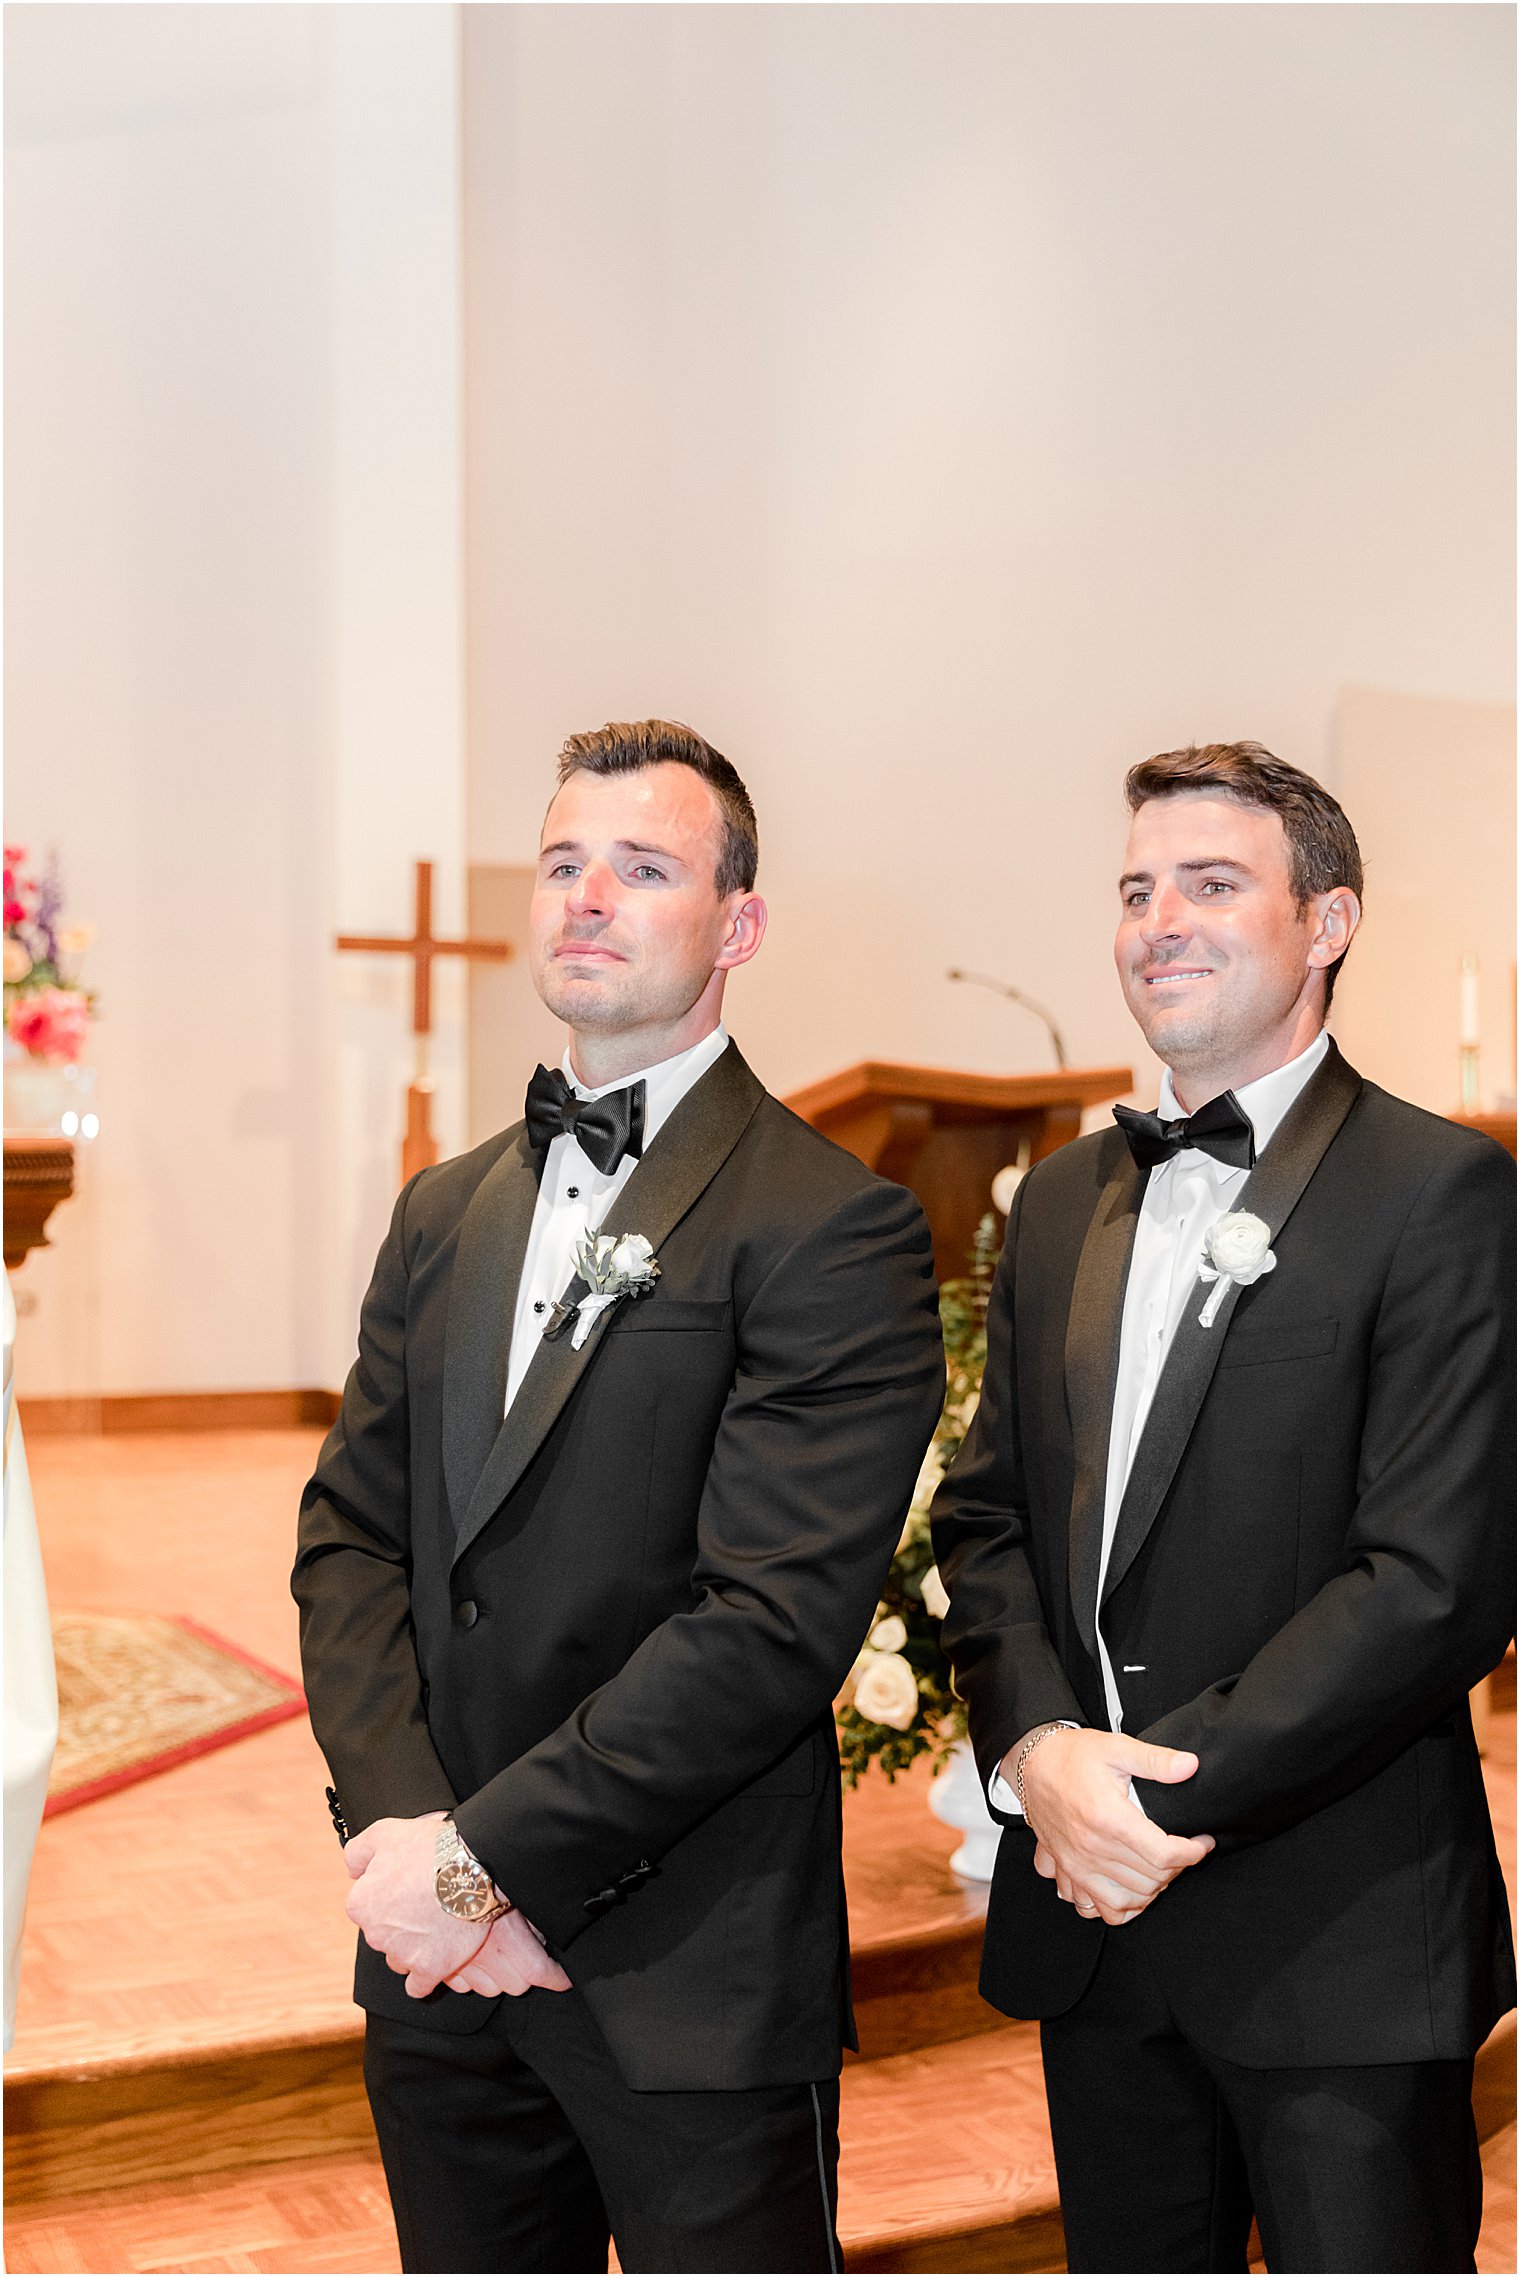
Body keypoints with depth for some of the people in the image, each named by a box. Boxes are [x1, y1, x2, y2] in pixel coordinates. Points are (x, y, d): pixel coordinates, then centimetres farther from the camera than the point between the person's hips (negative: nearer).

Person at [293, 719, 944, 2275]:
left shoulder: (832, 1228, -13)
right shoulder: (443, 1212, 10)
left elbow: (775, 1621, -19)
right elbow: (350, 1536, 5)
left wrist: (486, 1854, -17)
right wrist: (404, 1833, -10)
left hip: (693, 1987, -5)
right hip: (441, 1970, 6)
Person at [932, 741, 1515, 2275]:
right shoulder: (1062, 1200, 11)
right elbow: (986, 1511, 9)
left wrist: (1170, 1795, -17)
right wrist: (1040, 1748, -9)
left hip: (1335, 1934, -5)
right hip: (1091, 1916, 6)